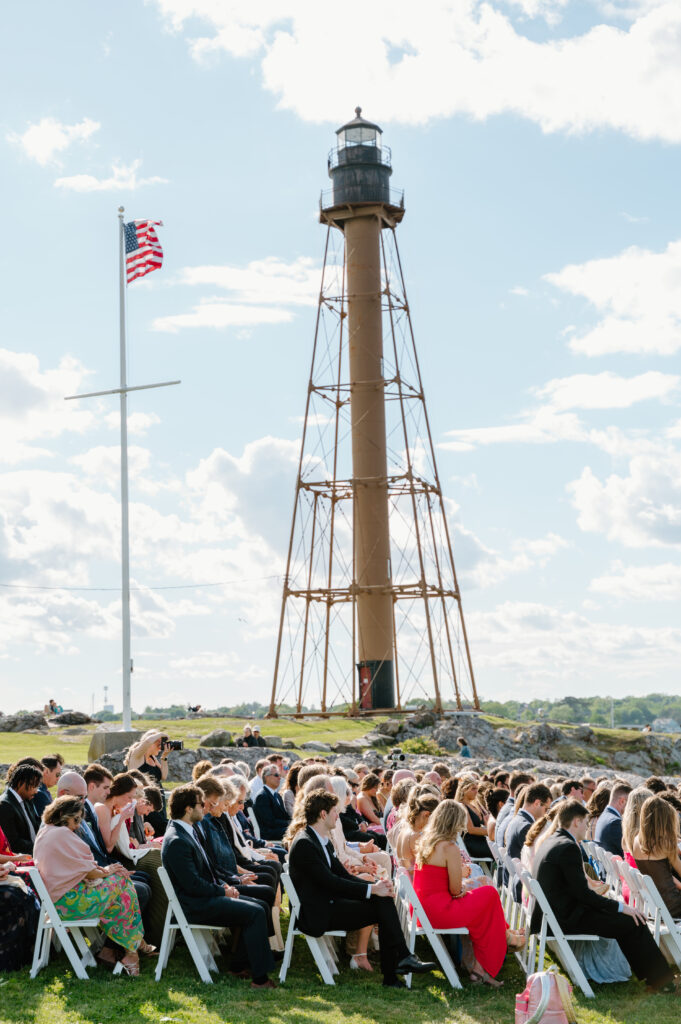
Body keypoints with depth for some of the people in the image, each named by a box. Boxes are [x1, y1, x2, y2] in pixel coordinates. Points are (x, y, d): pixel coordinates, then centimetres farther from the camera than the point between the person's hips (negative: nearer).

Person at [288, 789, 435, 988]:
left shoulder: (323, 840, 14)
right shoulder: (303, 844, -17)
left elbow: (342, 875, 14)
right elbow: (331, 882, -22)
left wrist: (376, 886, -3)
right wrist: (371, 889, -19)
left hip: (330, 903, 9)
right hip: (316, 915, -9)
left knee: (384, 899, -8)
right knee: (381, 910, -18)